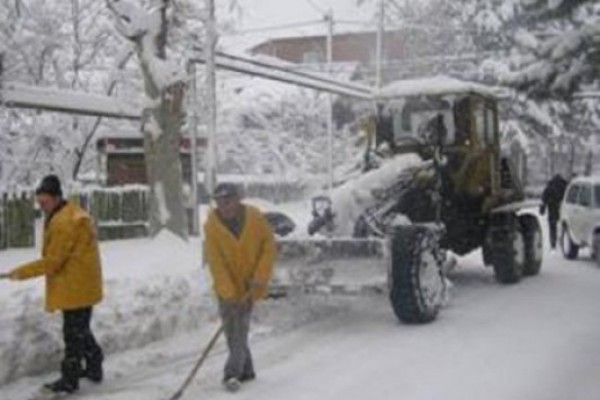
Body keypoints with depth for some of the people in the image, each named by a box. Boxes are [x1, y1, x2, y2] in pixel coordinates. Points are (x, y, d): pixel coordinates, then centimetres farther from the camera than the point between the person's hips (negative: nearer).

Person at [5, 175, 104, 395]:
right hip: (83, 286, 10)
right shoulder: (74, 215, 12)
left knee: (74, 334, -2)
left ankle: (69, 380, 6)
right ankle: (94, 368, 30)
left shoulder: (63, 223, -21)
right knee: (81, 330, 20)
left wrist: (22, 272, -13)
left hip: (76, 288, -10)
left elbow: (52, 261, -20)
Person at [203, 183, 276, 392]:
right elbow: (215, 262, -16)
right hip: (227, 288, 1)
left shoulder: (255, 217, -11)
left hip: (249, 285, -1)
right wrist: (228, 293, -22)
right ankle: (246, 370, 17)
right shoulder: (211, 226, -13)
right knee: (233, 329, 3)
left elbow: (269, 247, -5)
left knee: (240, 329, -5)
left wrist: (260, 277, -14)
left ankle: (233, 373, -1)